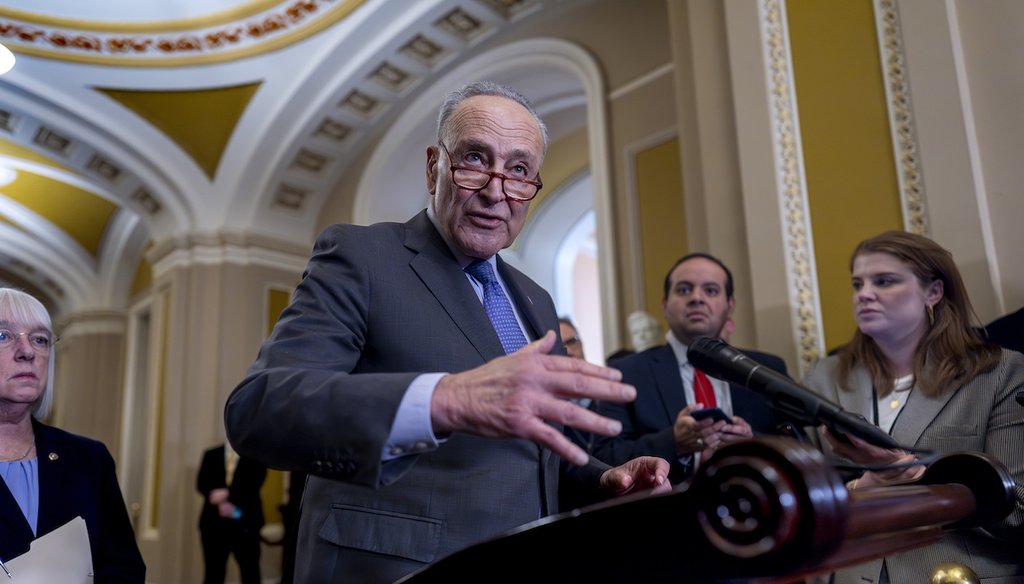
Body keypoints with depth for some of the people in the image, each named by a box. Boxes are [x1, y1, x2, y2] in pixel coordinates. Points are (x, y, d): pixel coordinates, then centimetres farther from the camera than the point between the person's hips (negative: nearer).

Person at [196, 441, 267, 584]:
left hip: (245, 523, -2)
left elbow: (253, 485, -8)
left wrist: (227, 494, -17)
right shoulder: (211, 454, 11)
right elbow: (201, 484, 1)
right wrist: (219, 502, -16)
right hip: (214, 522, 2)